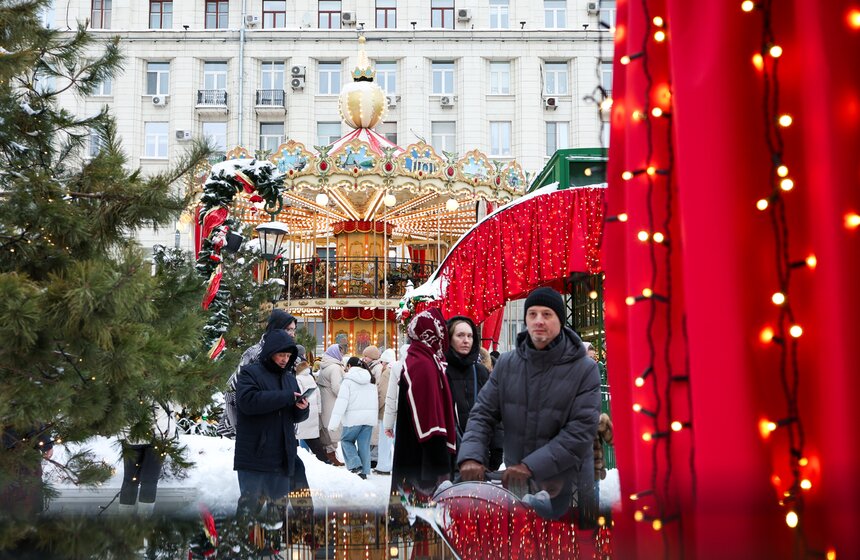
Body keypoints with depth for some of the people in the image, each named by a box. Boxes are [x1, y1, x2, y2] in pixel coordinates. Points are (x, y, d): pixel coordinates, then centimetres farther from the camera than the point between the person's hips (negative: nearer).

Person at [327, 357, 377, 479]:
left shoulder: (348, 380, -7)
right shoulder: (371, 380, 11)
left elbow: (342, 401, -13)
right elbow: (375, 399, 12)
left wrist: (334, 422, -13)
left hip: (354, 418, -5)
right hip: (370, 416, 5)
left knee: (346, 440, 13)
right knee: (364, 444, 10)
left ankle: (355, 465, -2)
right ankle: (364, 471, 11)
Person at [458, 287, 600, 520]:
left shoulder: (584, 369, -10)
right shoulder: (506, 363, 2)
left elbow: (581, 430, -17)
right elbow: (483, 413, 3)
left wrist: (531, 466, -24)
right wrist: (471, 456, -16)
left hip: (564, 487, -3)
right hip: (514, 482, 3)